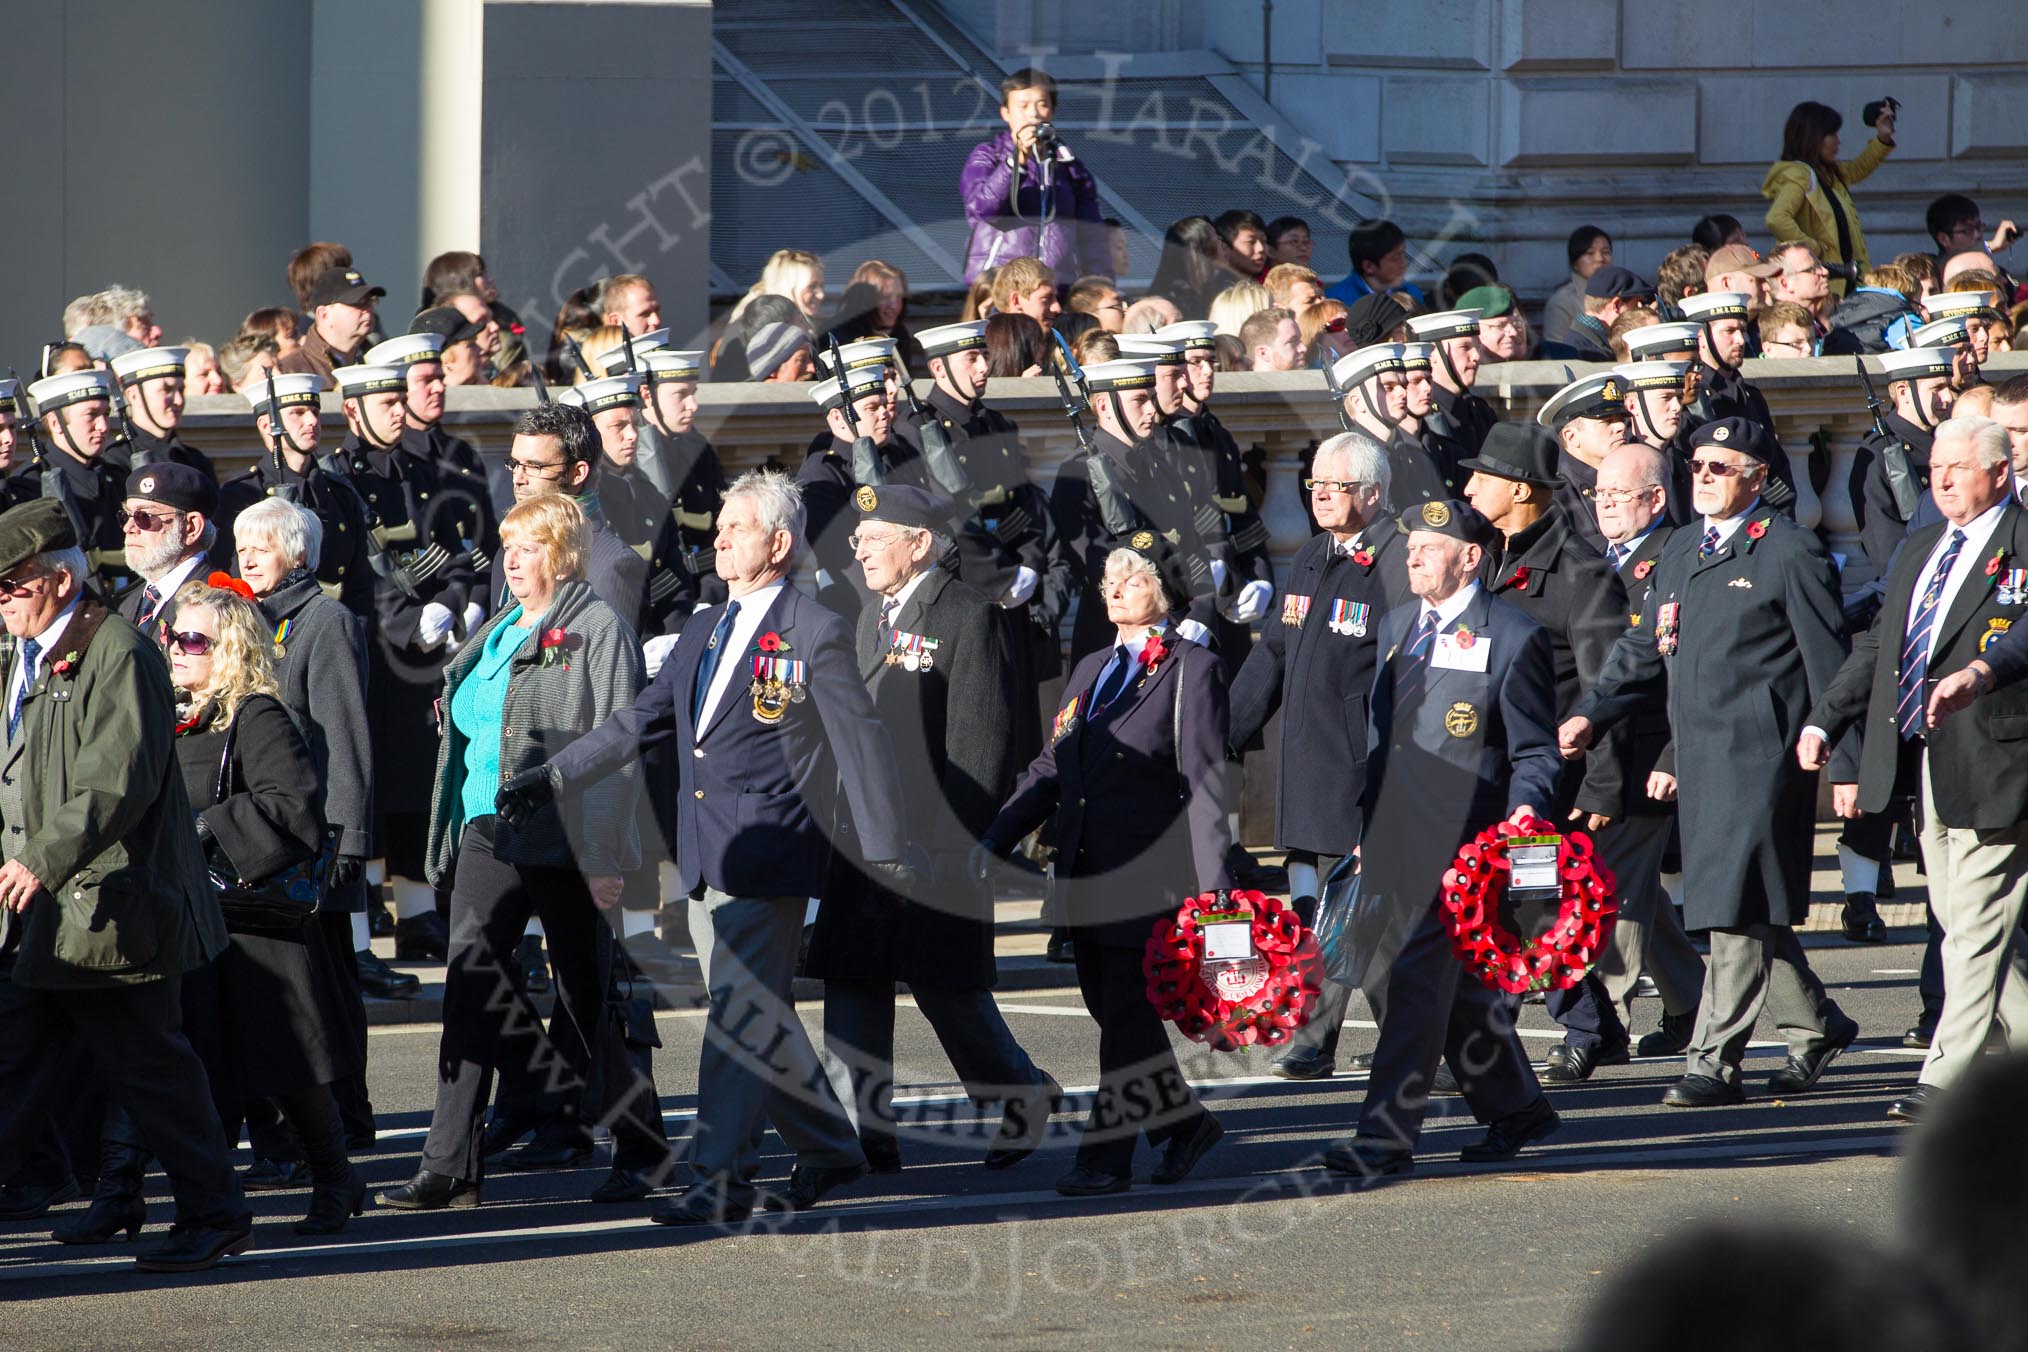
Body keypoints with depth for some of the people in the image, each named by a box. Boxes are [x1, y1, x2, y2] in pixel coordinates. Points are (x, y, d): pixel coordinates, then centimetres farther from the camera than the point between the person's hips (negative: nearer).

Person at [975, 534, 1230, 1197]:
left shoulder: (1192, 670, -4)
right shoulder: (1091, 670, 17)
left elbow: (1206, 782, -10)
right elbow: (1051, 767, 18)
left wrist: (1211, 886, -16)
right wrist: (995, 838, 8)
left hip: (1149, 874, -7)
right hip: (1085, 870, 7)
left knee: (1127, 1014, -6)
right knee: (1114, 1010, 10)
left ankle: (1107, 1155, -3)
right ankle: (1185, 1122, 25)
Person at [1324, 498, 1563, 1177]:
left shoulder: (1513, 638, -4)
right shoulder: (1397, 626, 17)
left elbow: (1535, 752, -3)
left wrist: (1521, 816, -19)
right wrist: (1368, 824, 20)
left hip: (1459, 838, -8)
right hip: (1391, 837, 8)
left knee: (1419, 979, -12)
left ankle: (1386, 1137, -11)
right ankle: (1516, 1108, 27)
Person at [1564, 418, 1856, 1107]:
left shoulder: (1791, 553, -5)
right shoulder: (1682, 549, 16)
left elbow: (1829, 667, -5)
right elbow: (1644, 648, 19)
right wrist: (1591, 714, 5)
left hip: (1762, 757, -7)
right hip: (1697, 758, 7)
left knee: (1739, 908, -9)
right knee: (1749, 913, 12)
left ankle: (1715, 1062, -8)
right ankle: (1817, 1026, 28)